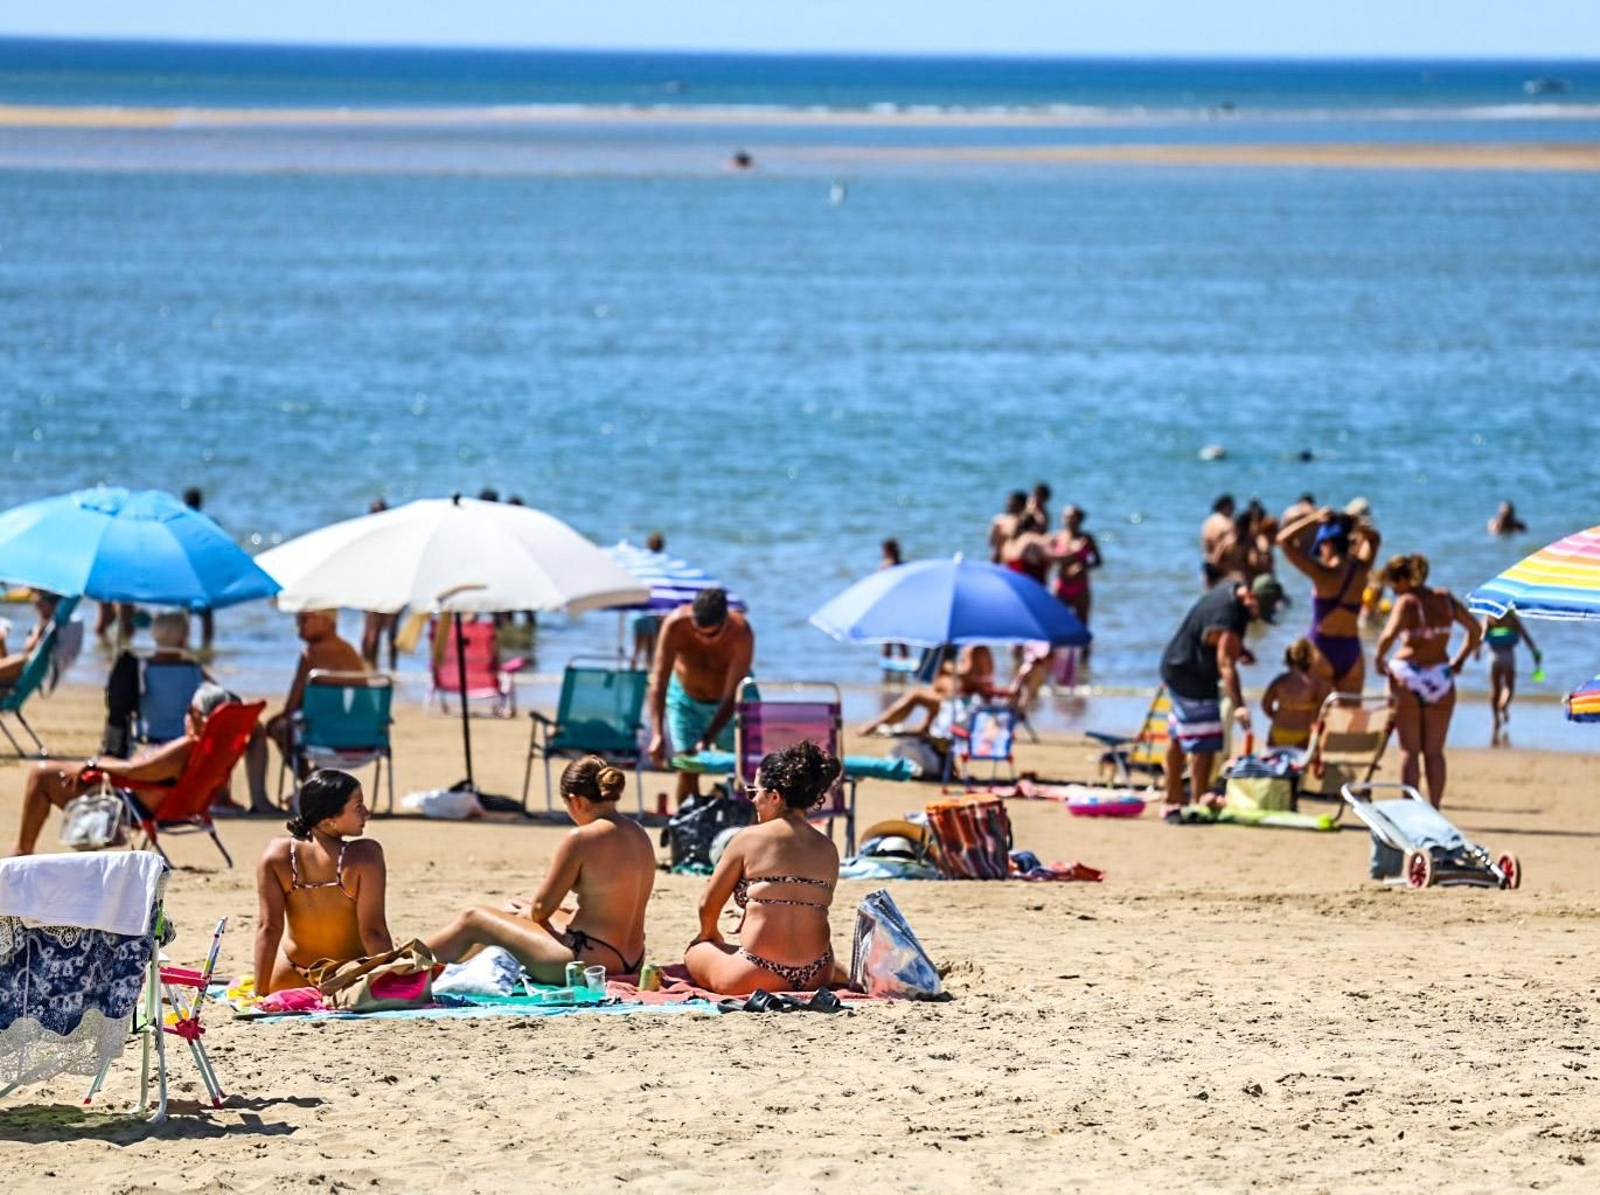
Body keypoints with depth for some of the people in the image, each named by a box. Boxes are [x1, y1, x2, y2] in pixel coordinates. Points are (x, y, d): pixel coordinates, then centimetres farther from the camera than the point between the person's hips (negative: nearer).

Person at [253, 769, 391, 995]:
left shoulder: (276, 854, -16)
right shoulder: (365, 854, -25)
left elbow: (268, 927, -15)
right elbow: (373, 932, -23)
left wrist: (260, 994, -9)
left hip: (291, 982, 5)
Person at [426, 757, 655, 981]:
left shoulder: (581, 839, -19)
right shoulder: (639, 834, 6)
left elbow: (542, 908, -10)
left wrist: (527, 911, 14)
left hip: (585, 964, -9)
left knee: (473, 920, 12)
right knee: (514, 910, 30)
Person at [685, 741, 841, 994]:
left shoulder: (749, 838, -3)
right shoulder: (828, 849, 9)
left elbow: (708, 904, 6)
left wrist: (710, 935, 29)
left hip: (761, 976, -5)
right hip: (817, 976, 5)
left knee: (695, 951, 25)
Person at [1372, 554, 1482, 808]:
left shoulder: (1407, 602, -12)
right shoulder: (1446, 600, 5)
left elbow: (1389, 636, -26)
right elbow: (1476, 630, 11)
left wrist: (1378, 658, -9)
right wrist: (1459, 660, 17)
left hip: (1408, 675, -4)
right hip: (1441, 678, 4)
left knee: (1409, 750, 4)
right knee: (1434, 751, 10)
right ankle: (1435, 809, 7)